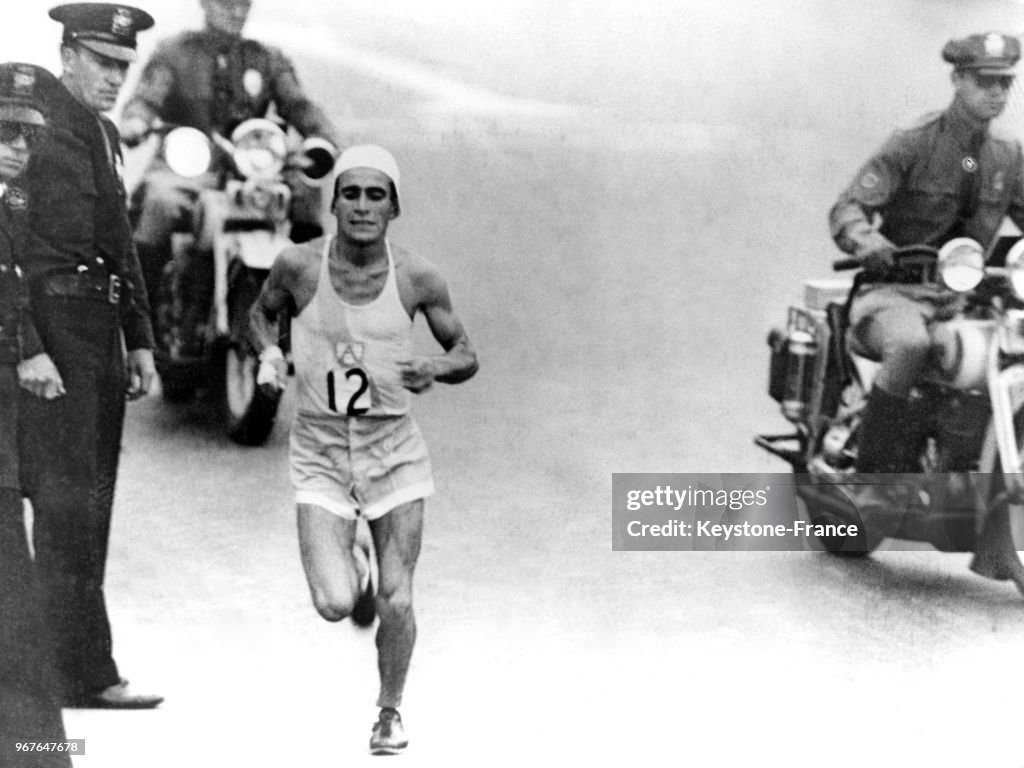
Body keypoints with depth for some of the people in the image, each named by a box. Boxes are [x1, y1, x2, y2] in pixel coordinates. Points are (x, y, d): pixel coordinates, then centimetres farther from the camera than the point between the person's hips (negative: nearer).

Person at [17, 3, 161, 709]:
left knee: (91, 495, 10)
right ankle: (85, 673, -6)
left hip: (101, 325, 9)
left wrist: (139, 338, 18)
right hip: (51, 318, -9)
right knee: (66, 496, -9)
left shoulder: (105, 134, 20)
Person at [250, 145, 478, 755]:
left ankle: (390, 711, 28)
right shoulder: (299, 266, -7)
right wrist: (269, 353, -6)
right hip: (320, 452, 0)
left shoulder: (418, 278, -7)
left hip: (393, 448, 0)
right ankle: (350, 566, 27)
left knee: (396, 601, -1)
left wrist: (435, 369, -18)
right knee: (334, 604, -13)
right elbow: (262, 312, 14)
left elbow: (467, 355, 4)